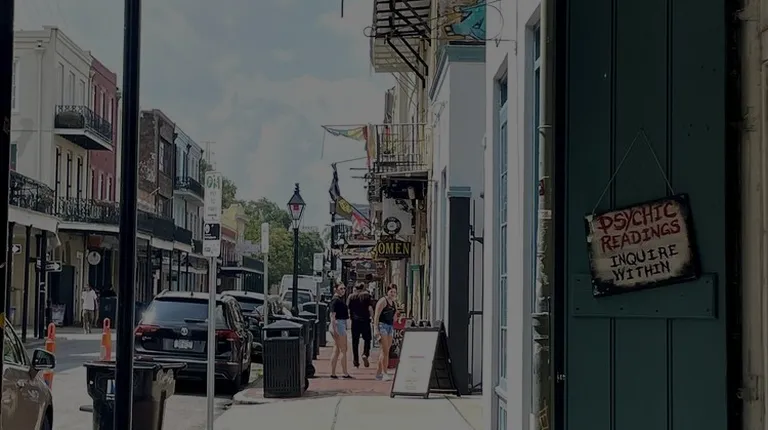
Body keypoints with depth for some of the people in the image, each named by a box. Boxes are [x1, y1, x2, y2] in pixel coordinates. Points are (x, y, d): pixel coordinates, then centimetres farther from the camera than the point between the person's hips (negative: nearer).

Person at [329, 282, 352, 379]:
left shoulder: (341, 300, 16)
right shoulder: (336, 300, -14)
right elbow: (332, 315, -19)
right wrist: (334, 328, -24)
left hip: (342, 324, 10)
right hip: (338, 324, -10)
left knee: (337, 350, 9)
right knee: (343, 350, -7)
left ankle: (332, 373, 10)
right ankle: (345, 373, -5)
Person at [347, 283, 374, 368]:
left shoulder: (351, 296, 7)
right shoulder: (367, 296, 0)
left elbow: (347, 308, 4)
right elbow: (370, 308, -8)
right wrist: (372, 317, 3)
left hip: (355, 320, 2)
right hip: (365, 320, -2)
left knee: (355, 341, 7)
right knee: (367, 339, 10)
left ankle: (356, 360, 8)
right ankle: (365, 354, -13)